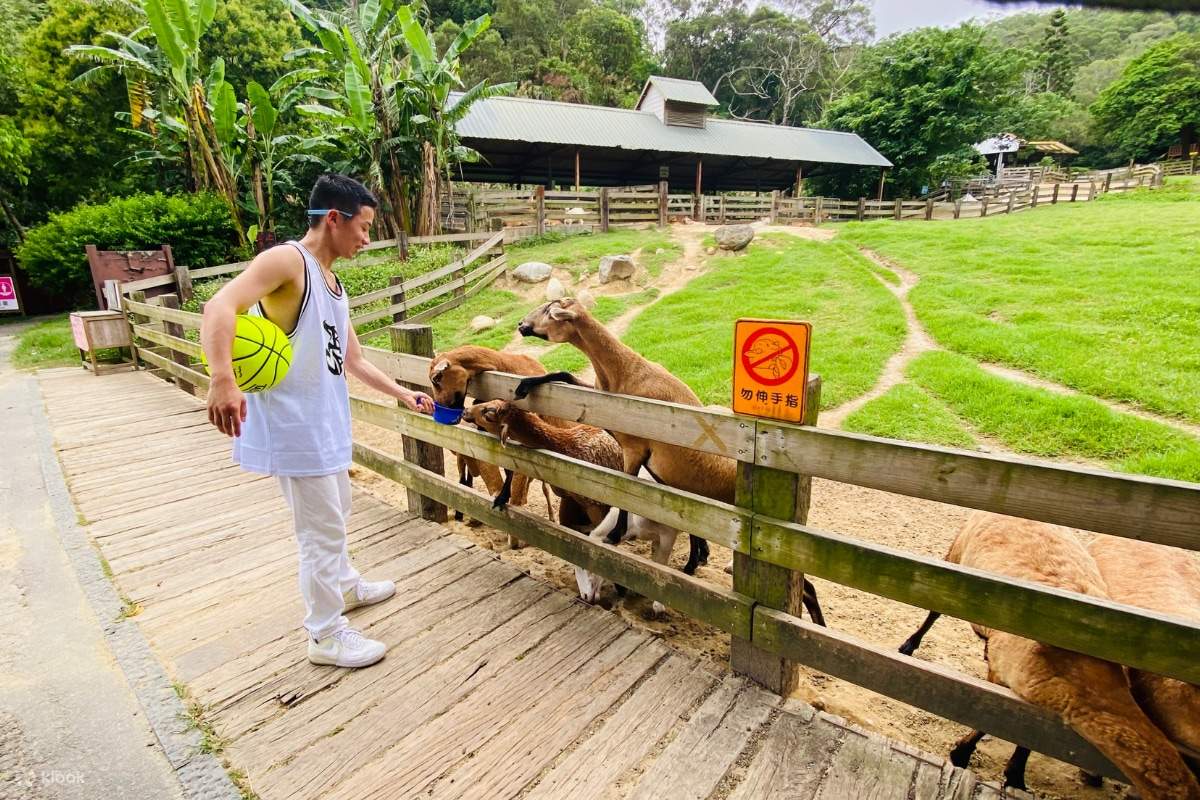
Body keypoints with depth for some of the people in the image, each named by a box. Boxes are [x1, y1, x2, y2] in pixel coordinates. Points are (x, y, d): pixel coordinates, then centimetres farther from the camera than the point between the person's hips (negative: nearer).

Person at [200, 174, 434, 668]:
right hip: (293, 426, -9)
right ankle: (326, 635, 19)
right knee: (321, 529, 1)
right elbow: (220, 307, -30)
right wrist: (223, 381, -44)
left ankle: (345, 586, 48)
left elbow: (354, 360, 21)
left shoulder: (334, 285, 13)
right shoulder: (287, 260, -14)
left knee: (335, 512, 25)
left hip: (326, 422, 9)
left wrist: (403, 394, 24)